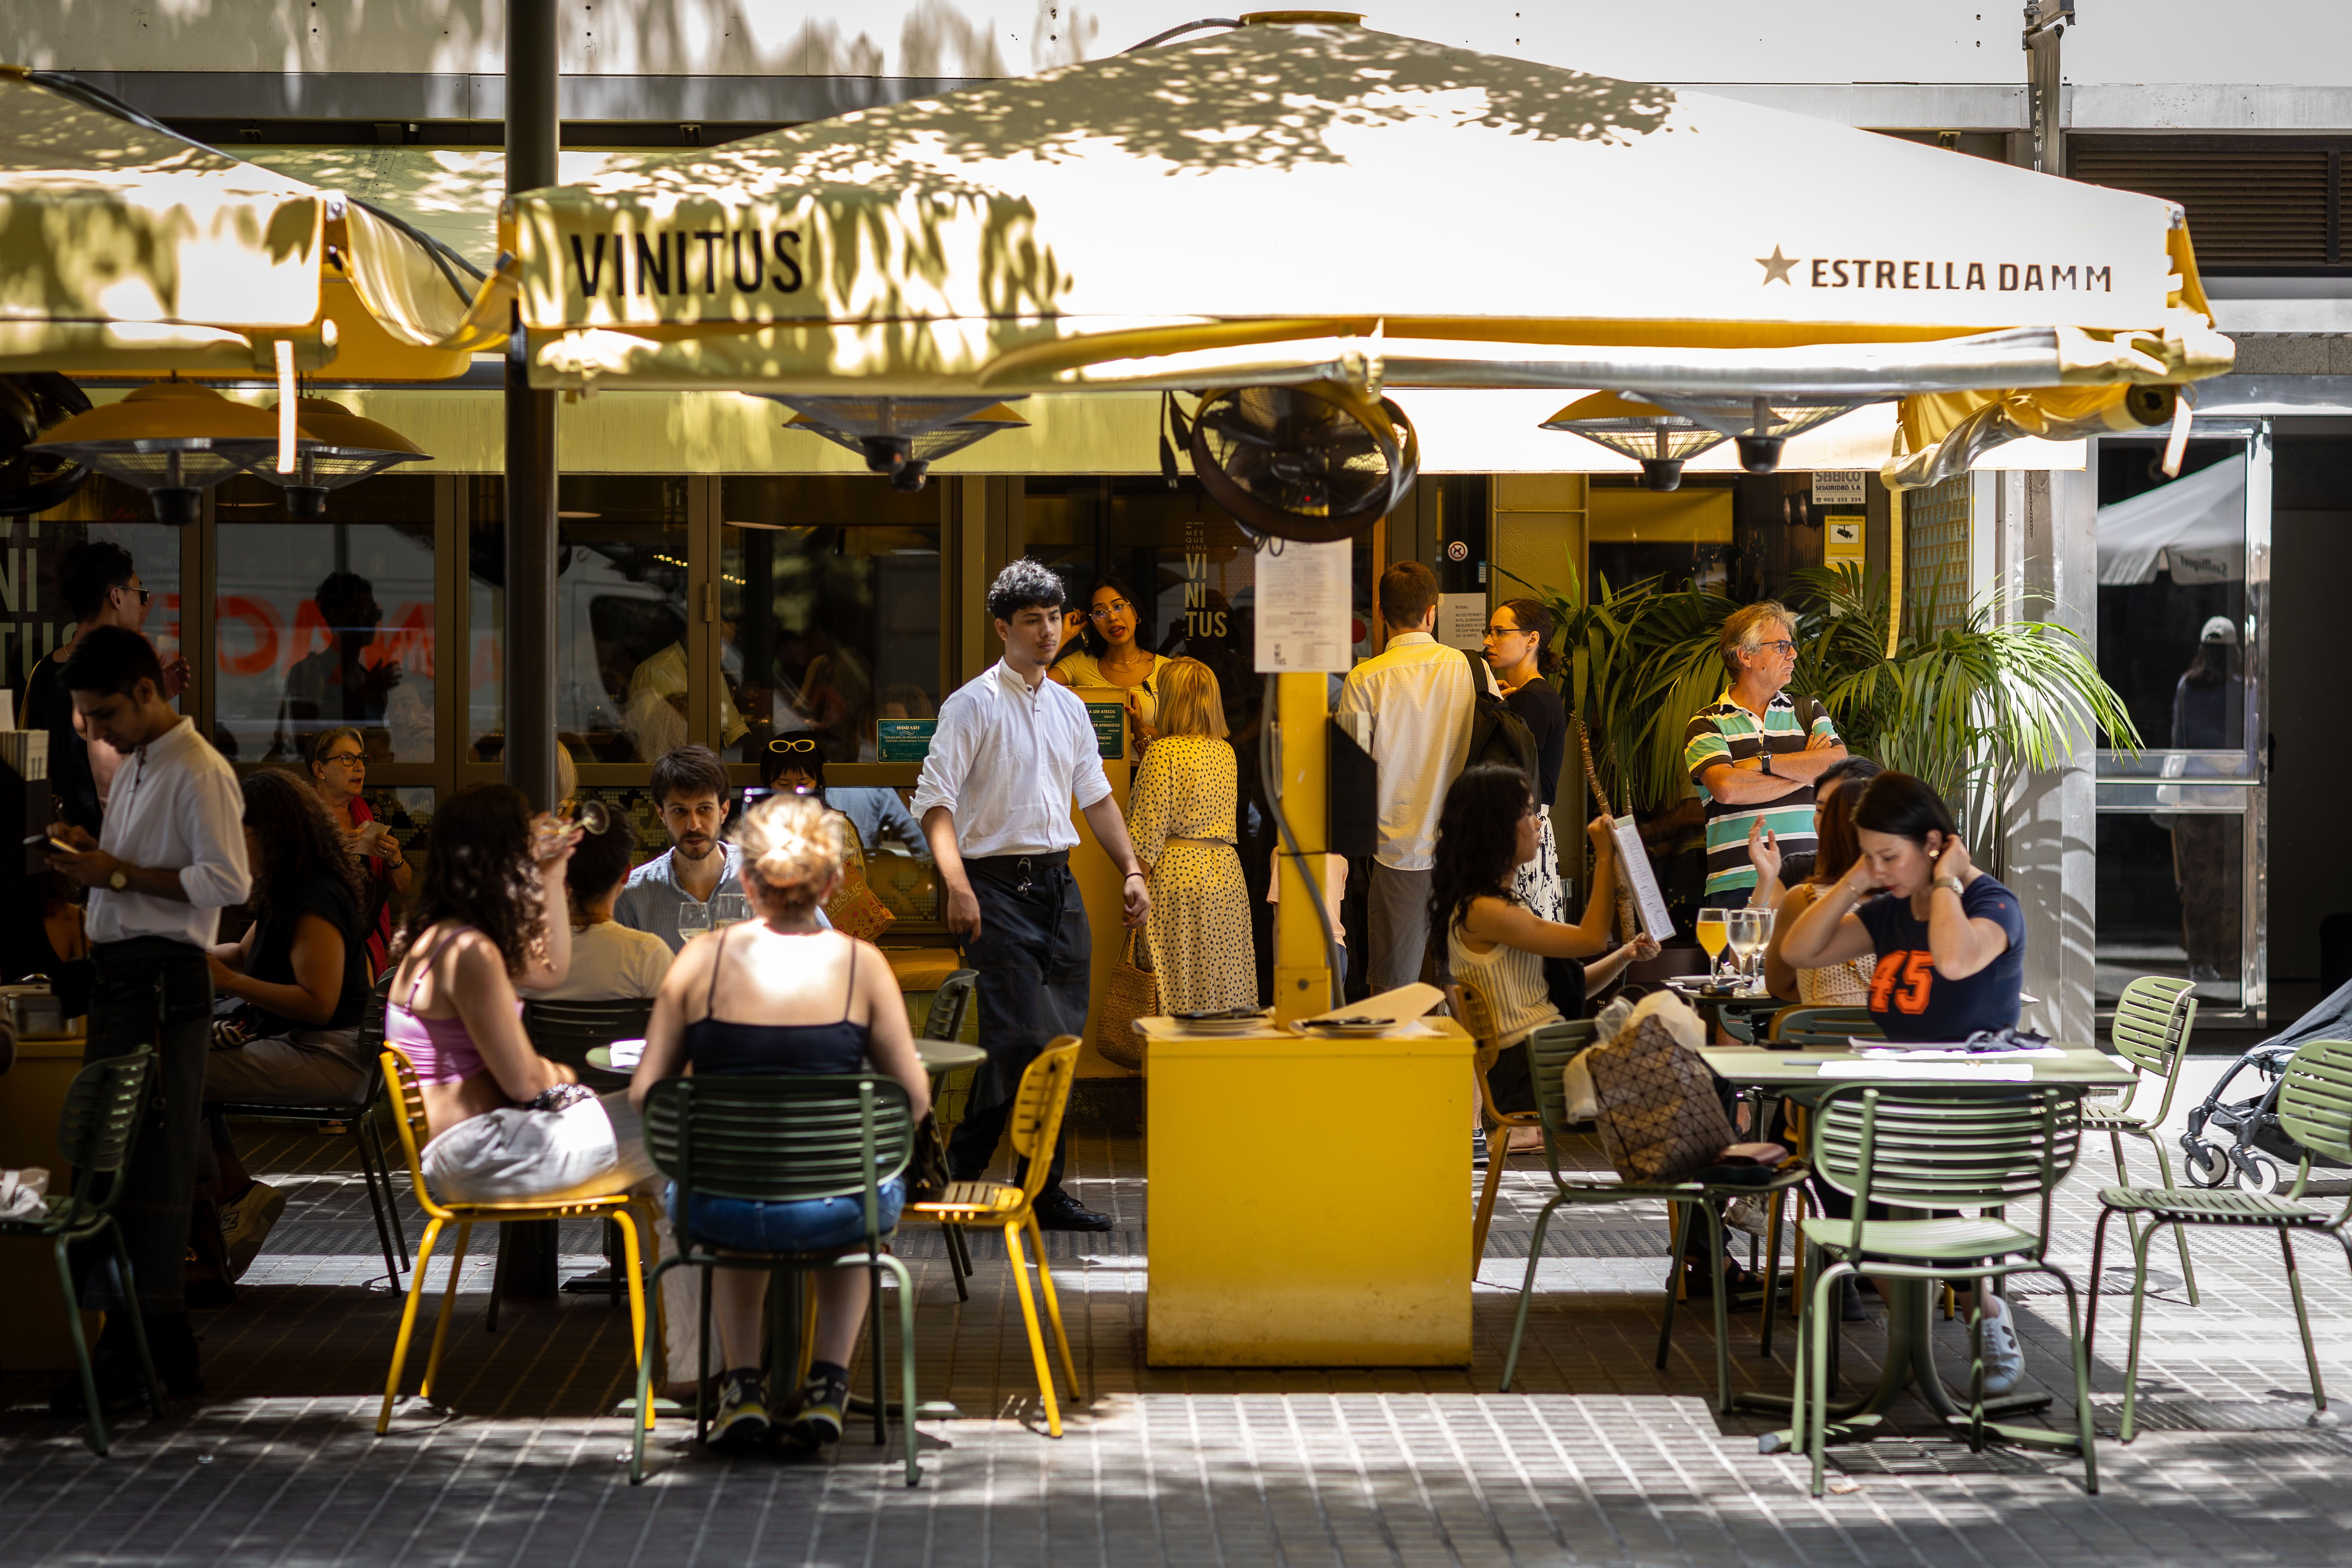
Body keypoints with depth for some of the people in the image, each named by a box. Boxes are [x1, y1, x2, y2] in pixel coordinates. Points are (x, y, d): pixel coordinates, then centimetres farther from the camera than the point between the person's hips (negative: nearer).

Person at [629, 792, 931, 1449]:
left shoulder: (703, 959, -6)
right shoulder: (861, 964, -7)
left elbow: (643, 1093, -3)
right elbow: (913, 1099, -4)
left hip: (721, 1212, 1)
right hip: (832, 1214, -1)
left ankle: (742, 1386, 31)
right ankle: (828, 1384, 30)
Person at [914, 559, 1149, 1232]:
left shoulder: (1069, 708, 15)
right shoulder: (973, 705, -6)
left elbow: (1096, 796, 22)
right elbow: (935, 799, -12)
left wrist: (1131, 870, 11)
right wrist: (957, 886, -22)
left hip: (1059, 884, 7)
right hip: (998, 885, -7)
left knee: (1063, 1039, 5)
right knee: (1020, 1036, -15)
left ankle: (1046, 1189, 11)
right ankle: (962, 1166, 0)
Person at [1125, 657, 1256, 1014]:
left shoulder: (1163, 752, -8)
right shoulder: (1226, 753, 11)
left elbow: (1150, 830, -11)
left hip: (1179, 875, -7)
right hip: (1227, 868, 7)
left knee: (1180, 994, -6)